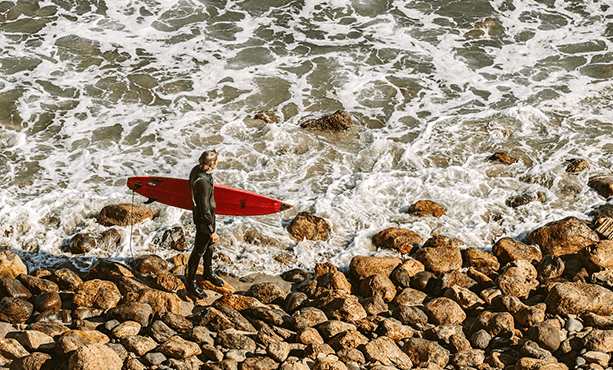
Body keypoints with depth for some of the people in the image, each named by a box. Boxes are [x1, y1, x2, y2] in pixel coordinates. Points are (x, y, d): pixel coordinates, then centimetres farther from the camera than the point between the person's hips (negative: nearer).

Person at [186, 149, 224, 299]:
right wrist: (212, 231, -19)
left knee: (210, 246, 28)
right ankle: (191, 283, 27)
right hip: (203, 220, -9)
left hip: (208, 215, 9)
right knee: (199, 251, 9)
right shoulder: (203, 184, -38)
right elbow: (205, 211, -30)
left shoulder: (197, 170, -9)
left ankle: (208, 273, 50)